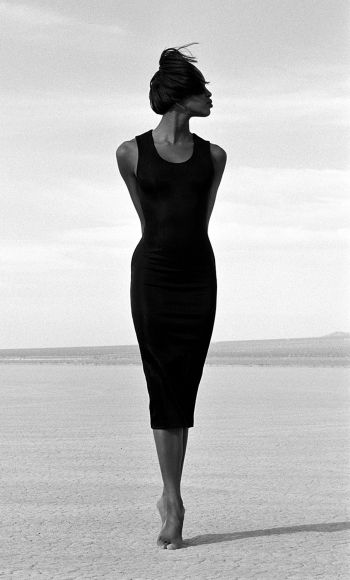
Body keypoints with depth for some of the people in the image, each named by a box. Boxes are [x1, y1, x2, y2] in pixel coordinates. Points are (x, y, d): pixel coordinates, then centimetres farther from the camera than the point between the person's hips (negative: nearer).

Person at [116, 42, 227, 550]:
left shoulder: (213, 156, 6)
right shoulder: (132, 153, -1)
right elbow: (147, 220, 10)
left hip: (198, 274, 2)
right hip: (152, 273, -2)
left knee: (184, 389, 2)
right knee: (164, 388, -1)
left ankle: (170, 497, 12)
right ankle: (174, 503, 6)